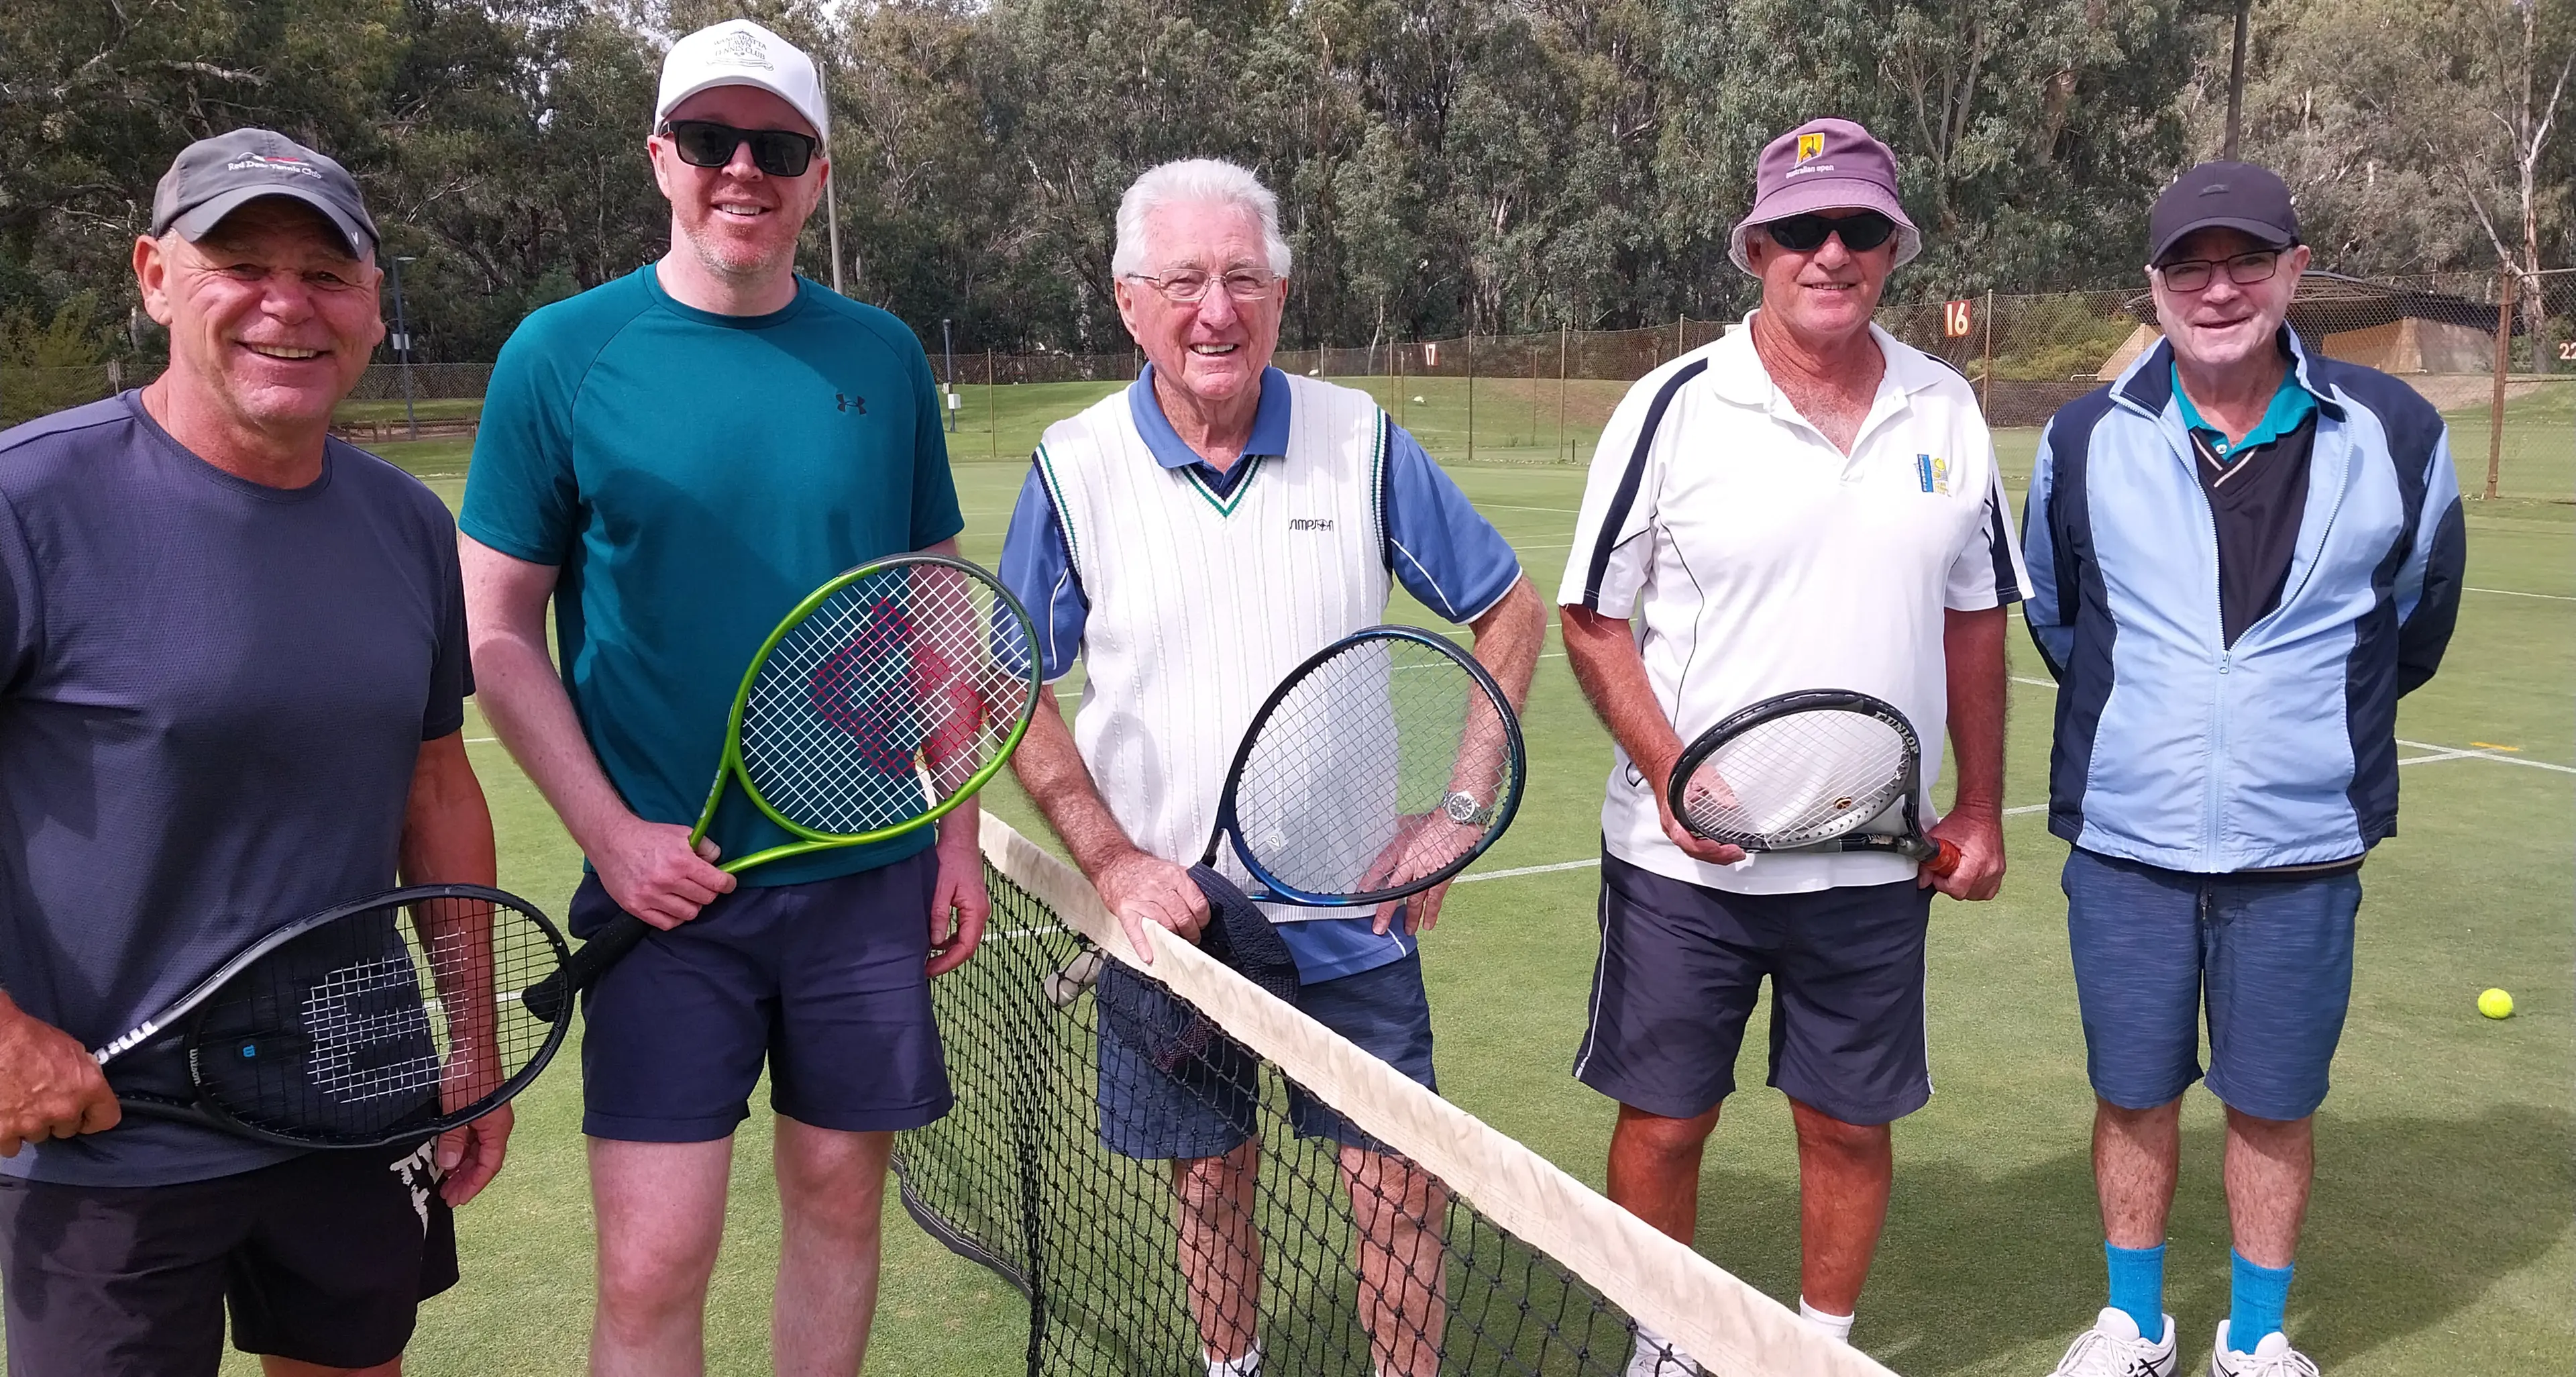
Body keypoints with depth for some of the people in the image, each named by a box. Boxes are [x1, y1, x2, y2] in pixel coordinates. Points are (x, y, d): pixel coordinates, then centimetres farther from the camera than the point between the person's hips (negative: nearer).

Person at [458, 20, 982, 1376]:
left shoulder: (884, 358, 5)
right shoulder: (562, 352, -3)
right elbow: (498, 631, 0)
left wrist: (957, 832, 7)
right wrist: (611, 834, -10)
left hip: (869, 874, 3)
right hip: (667, 881, -2)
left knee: (838, 1202, 12)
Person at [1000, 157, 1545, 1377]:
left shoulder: (1362, 442, -4)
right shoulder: (1074, 468, -5)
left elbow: (1510, 612, 4)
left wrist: (1459, 813, -3)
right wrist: (1114, 862, -9)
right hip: (1171, 914, 0)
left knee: (1400, 1185, 3)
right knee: (1209, 1184, 14)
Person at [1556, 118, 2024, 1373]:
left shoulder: (1946, 409, 4)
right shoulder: (1676, 408, -7)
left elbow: (1973, 618, 12)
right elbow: (1592, 616, -4)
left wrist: (1980, 806, 9)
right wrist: (1670, 773, -16)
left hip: (1875, 862, 3)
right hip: (1686, 856, -2)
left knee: (1850, 1123, 12)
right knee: (1663, 1119, 7)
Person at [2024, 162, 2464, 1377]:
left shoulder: (2394, 438, -6)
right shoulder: (2087, 441, -4)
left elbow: (2416, 620, 11)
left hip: (2302, 848, 0)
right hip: (2123, 837, 1)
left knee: (2274, 1105, 12)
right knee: (2133, 1094, 12)